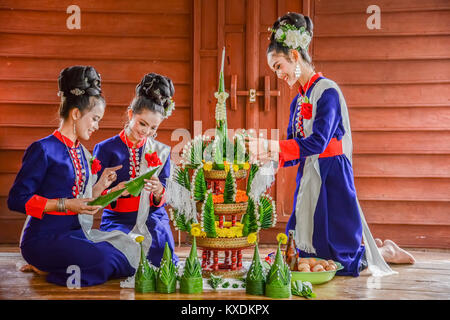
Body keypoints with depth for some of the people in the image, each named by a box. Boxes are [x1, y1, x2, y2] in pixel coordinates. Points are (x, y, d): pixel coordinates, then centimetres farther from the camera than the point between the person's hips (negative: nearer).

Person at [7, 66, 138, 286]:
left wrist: (100, 185, 4)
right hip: (44, 238, -8)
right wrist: (65, 205, -20)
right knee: (105, 259, -30)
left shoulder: (81, 152, 15)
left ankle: (48, 266, -3)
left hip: (75, 233, 8)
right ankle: (44, 267, -7)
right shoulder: (43, 150, -10)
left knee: (129, 257, -12)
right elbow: (16, 199, -14)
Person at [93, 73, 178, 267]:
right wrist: (116, 191, -23)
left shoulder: (161, 152, 10)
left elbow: (162, 201, 7)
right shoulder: (106, 149, 2)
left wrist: (158, 191, -17)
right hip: (118, 219, -1)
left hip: (152, 218, 2)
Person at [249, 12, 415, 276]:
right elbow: (296, 152, 12)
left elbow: (317, 142, -22)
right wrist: (268, 155, -5)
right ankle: (370, 247, 28)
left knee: (336, 258, -4)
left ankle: (384, 252, 23)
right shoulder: (298, 101, 13)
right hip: (309, 180, 8)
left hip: (332, 178, -8)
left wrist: (272, 146, -23)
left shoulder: (327, 91, -12)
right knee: (305, 254, 12)